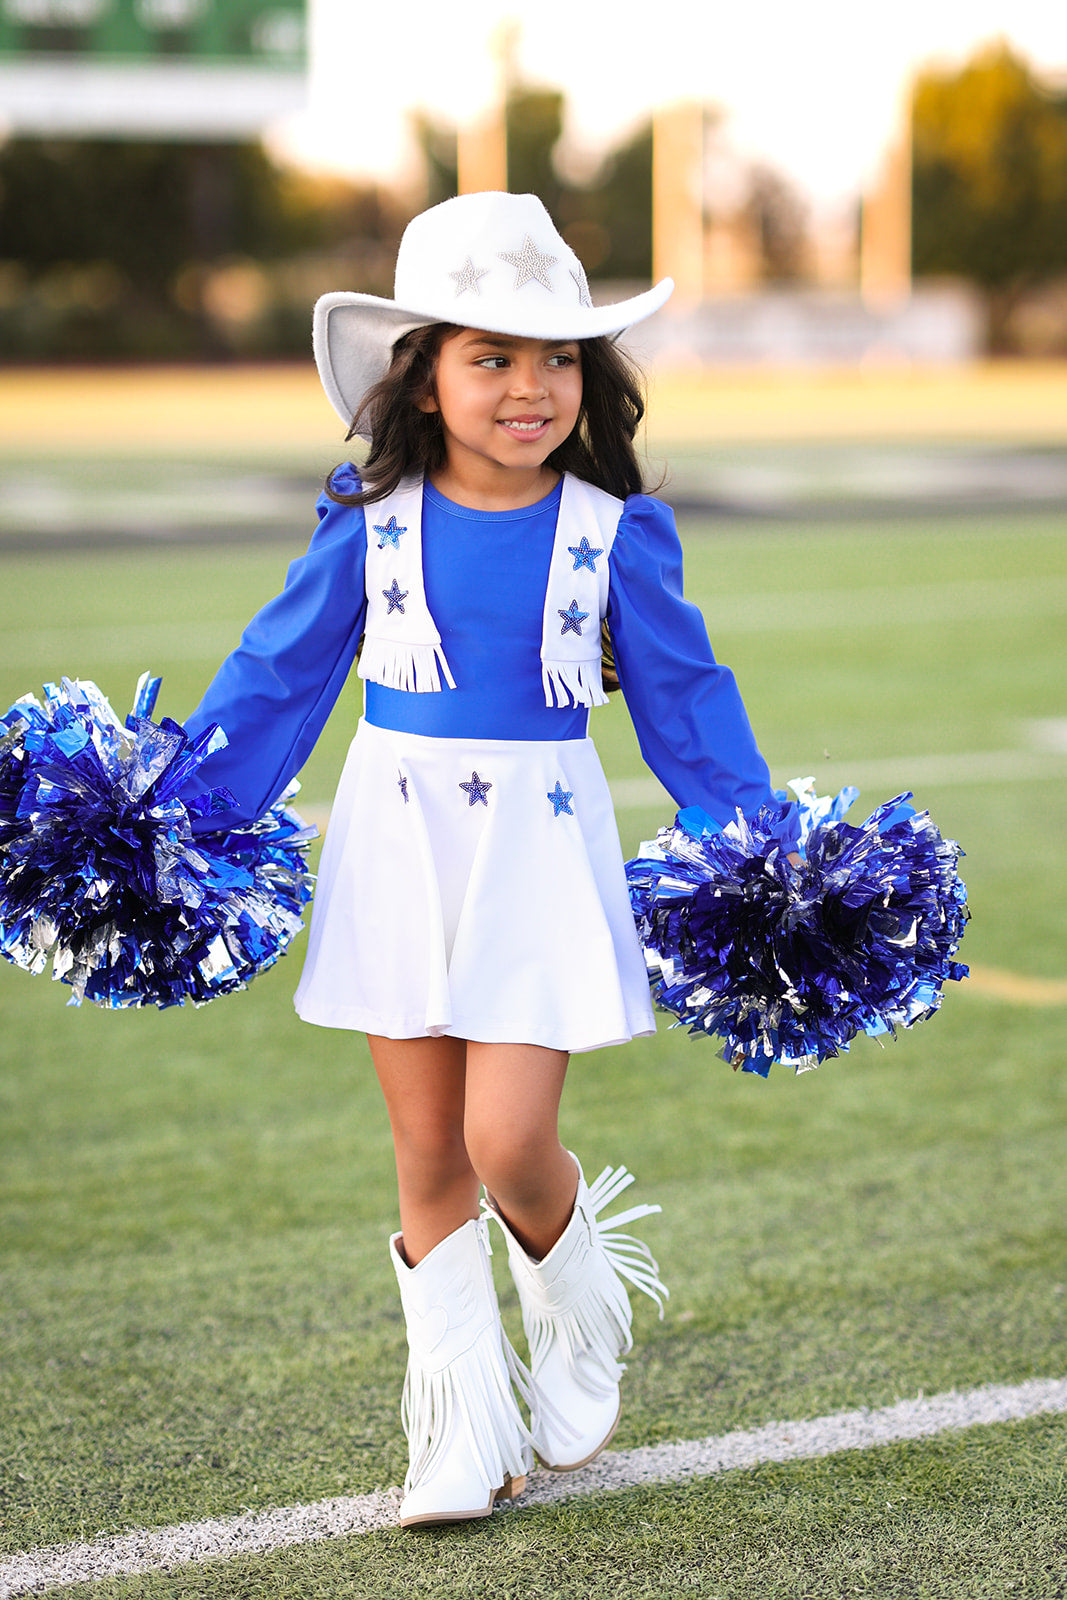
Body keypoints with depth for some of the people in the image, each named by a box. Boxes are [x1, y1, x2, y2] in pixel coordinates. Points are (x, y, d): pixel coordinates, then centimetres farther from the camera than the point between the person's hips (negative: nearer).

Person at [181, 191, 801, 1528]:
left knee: (509, 1142, -9)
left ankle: (580, 1318, 24)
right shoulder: (371, 525, -2)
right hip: (397, 848, 2)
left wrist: (763, 847, -1)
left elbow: (685, 699, 4)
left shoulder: (611, 533, -4)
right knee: (428, 1156, 7)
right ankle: (466, 1429, 20)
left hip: (541, 851, -2)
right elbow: (276, 677, 5)